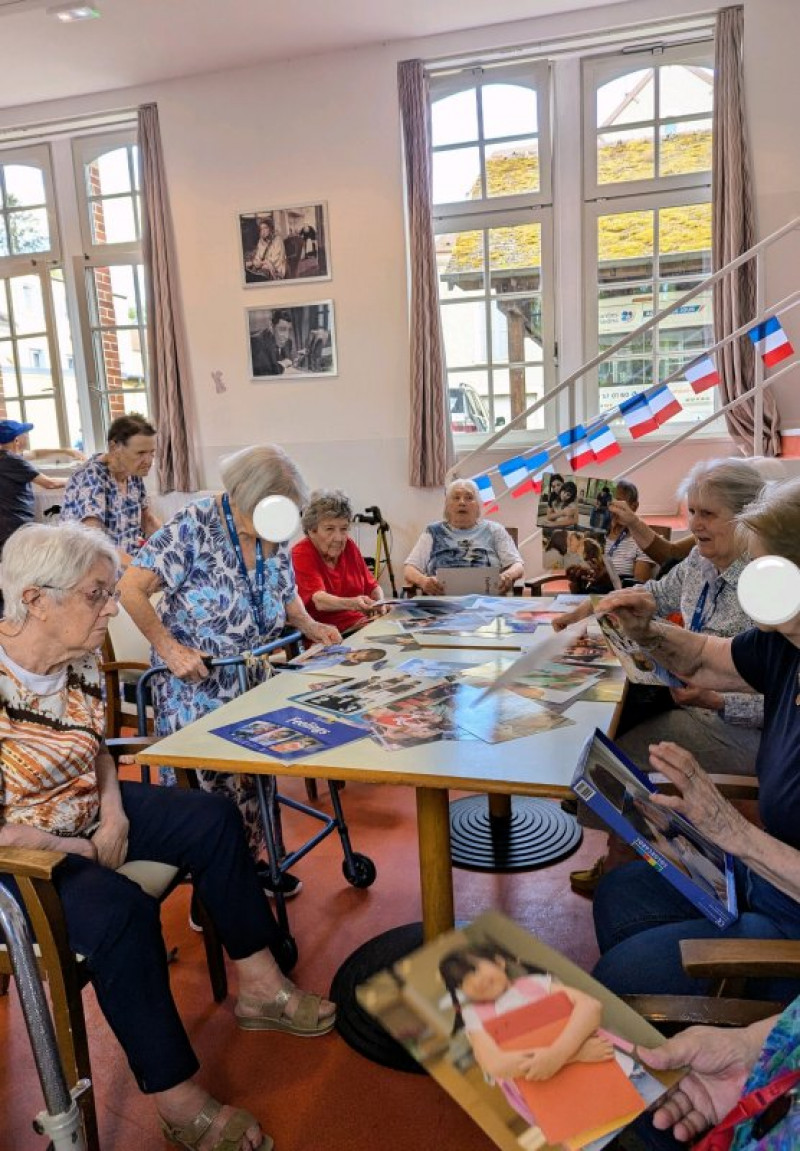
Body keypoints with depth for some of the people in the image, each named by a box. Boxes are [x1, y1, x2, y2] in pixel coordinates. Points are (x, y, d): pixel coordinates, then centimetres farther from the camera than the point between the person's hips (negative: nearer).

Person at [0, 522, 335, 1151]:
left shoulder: (78, 660, -6)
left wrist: (112, 809, -7)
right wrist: (86, 850, -17)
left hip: (83, 813, 9)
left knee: (214, 819, 2)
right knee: (118, 907, -32)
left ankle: (259, 987, 12)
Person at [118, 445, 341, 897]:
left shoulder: (275, 538, 1)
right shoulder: (194, 526, -19)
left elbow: (286, 594, 18)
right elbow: (131, 589, -21)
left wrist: (310, 625, -1)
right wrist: (168, 646, -27)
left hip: (252, 682, 6)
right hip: (195, 684, -6)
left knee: (255, 776, 13)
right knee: (209, 782, 1)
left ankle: (252, 858, 35)